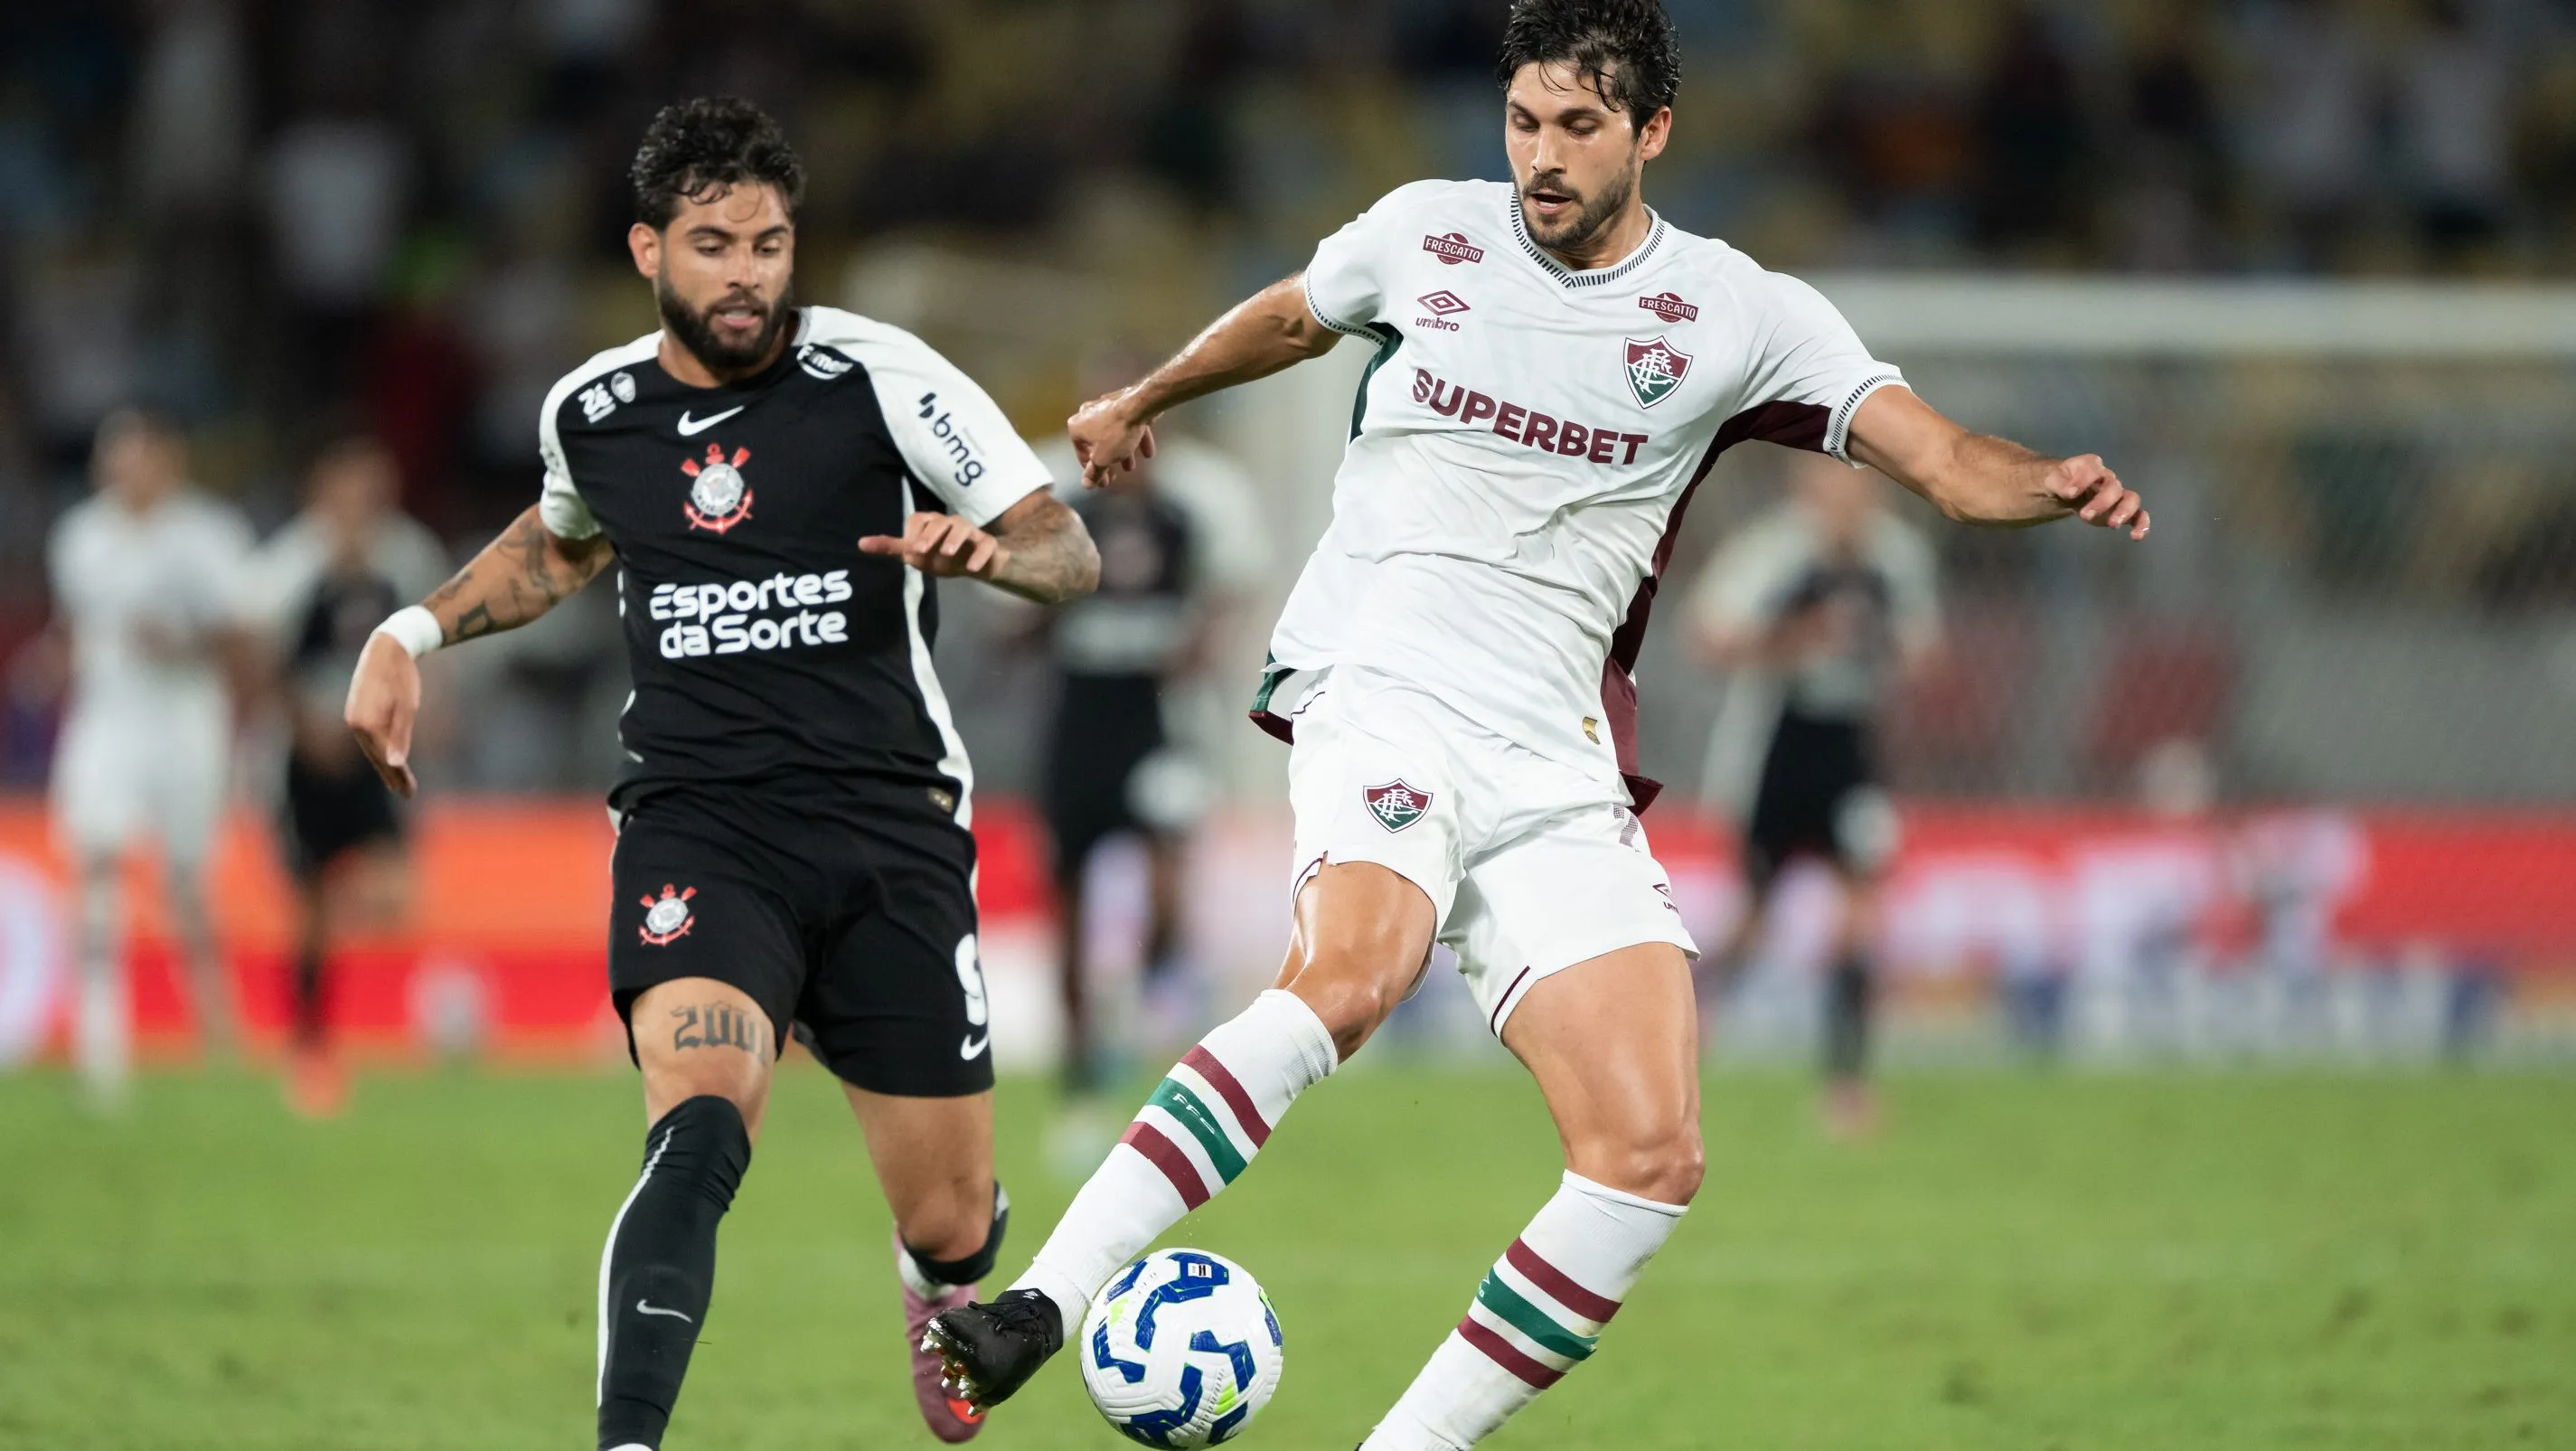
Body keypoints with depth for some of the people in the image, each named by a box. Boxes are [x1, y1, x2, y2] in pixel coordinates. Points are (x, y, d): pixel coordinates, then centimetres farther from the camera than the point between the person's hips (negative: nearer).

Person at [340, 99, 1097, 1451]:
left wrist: (989, 546, -25)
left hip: (888, 830, 0)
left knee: (950, 1225, 6)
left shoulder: (880, 378, -5)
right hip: (696, 830, 0)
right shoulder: (588, 412, 5)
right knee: (697, 1134, -30)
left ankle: (937, 1290, 45)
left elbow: (1069, 551, -3)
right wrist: (414, 632, 19)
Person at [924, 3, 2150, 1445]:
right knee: (1347, 980, -35)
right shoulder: (1425, 234, 6)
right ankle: (1033, 1311, -37)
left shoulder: (1737, 312, 4)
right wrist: (1142, 400, 45)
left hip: (1556, 770, 2)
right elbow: (1292, 315, 29)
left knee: (1653, 1155, -13)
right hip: (1382, 696, -2)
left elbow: (1944, 460, -1)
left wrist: (2051, 484, -24)